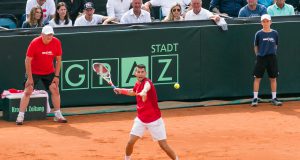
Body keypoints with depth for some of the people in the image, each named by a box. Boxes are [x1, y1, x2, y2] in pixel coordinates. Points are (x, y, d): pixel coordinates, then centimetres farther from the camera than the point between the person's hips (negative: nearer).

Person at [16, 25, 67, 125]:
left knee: (55, 90, -3)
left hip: (49, 72, 3)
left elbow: (58, 60, -2)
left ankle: (58, 115, 9)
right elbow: (28, 61, -17)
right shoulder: (34, 43, -22)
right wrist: (30, 77, -19)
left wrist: (56, 76, -6)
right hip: (34, 72, -3)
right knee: (27, 91, -9)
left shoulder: (56, 43, -13)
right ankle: (20, 116, -5)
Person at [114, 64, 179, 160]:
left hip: (154, 120, -6)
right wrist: (121, 90, 17)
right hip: (140, 119, 6)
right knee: (130, 142, -2)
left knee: (163, 145, -4)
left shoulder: (147, 82, -22)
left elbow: (147, 87, -51)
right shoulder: (137, 84, 1)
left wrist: (144, 92, -73)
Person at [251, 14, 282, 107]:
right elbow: (256, 46, 7)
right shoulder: (259, 34, -1)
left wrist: (273, 53, 5)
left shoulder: (275, 33, 4)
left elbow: (275, 45, 13)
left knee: (273, 78, 5)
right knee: (257, 78, -2)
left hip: (272, 58, 2)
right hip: (261, 58, -2)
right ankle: (255, 98, 4)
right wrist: (258, 55, 0)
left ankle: (274, 98, 14)